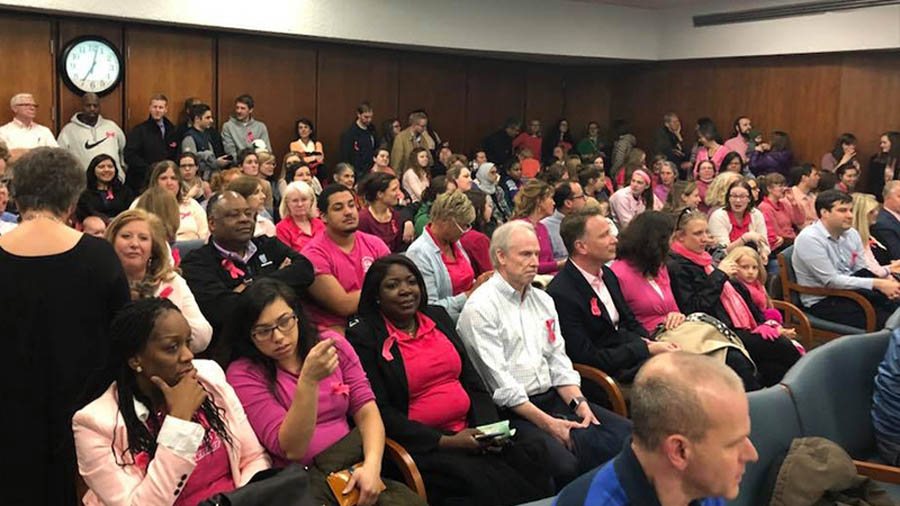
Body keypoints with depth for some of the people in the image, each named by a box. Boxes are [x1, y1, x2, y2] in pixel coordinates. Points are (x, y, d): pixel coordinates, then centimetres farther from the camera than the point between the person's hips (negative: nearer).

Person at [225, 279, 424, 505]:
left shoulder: (332, 345, 9)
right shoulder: (243, 374, -3)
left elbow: (366, 409, 5)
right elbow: (291, 449, -11)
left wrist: (372, 465, -13)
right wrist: (308, 380, -23)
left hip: (353, 467, 3)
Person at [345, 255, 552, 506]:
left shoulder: (438, 317, 14)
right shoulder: (363, 337, -4)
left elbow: (473, 381, 15)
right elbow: (382, 412, -9)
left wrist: (489, 427, -3)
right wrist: (445, 442, -15)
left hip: (470, 432, 6)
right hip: (423, 445, -5)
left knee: (530, 458, -19)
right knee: (486, 484, -29)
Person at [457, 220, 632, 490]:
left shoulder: (542, 300, 17)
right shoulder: (480, 308, -8)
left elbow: (558, 360, 14)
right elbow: (499, 381, -14)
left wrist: (578, 403, -3)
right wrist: (546, 422, -17)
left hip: (553, 397, 8)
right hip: (512, 410, -7)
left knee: (625, 433, -10)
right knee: (564, 462, -31)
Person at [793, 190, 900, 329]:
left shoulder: (851, 233, 8)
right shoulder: (809, 239, -15)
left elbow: (861, 271, 11)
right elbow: (831, 281, -19)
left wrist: (885, 280, -12)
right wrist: (877, 283, -21)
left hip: (849, 291, 7)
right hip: (822, 302, -7)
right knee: (883, 320, -25)